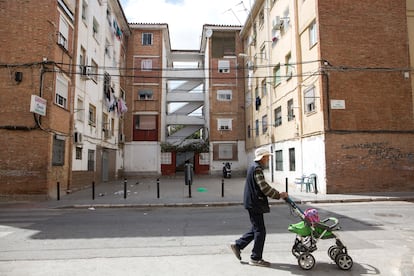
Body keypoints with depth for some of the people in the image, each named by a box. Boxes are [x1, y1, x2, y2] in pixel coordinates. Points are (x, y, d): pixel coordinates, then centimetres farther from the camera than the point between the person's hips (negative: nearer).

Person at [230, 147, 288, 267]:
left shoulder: (254, 167, 16)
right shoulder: (257, 168, -18)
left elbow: (264, 186, 20)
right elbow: (264, 187, -23)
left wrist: (277, 192, 12)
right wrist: (278, 195, -13)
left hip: (253, 203, 10)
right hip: (254, 204, -10)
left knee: (256, 229, 18)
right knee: (260, 231, 0)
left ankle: (238, 245, 24)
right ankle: (256, 258, 12)